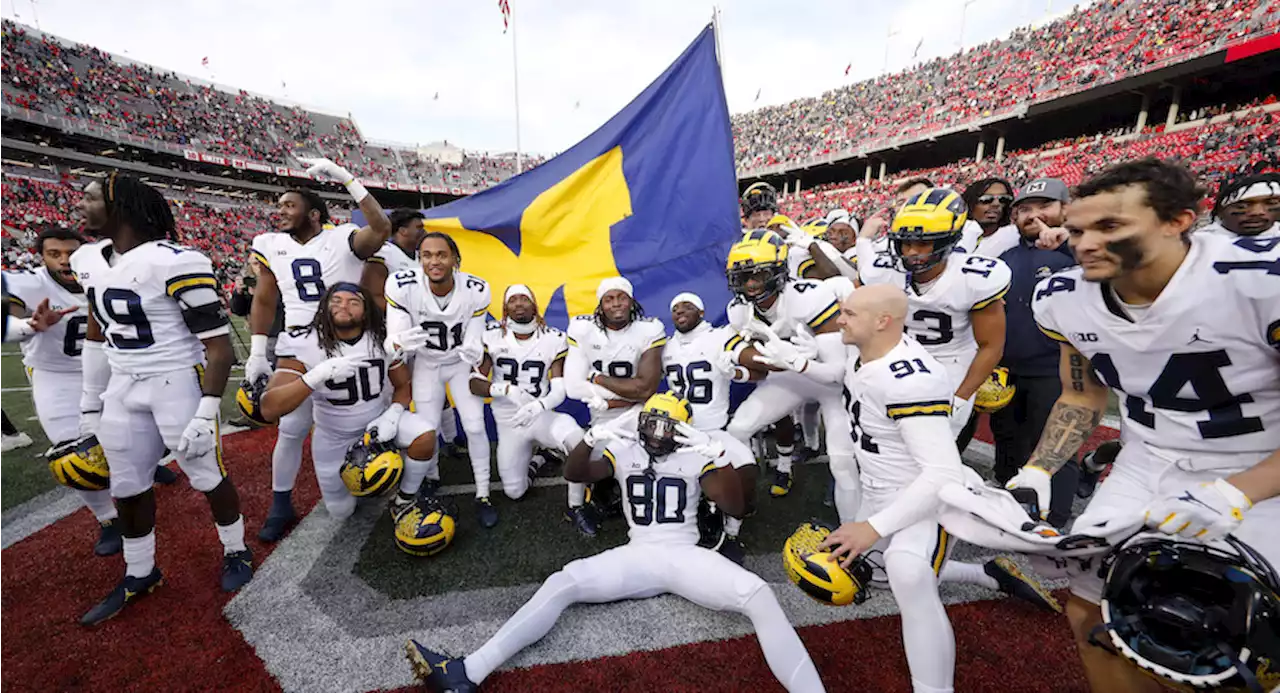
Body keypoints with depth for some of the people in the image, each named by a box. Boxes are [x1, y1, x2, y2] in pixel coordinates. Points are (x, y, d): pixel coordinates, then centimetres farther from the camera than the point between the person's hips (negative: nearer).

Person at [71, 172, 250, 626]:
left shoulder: (174, 264, -20)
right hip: (124, 387, 8)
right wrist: (90, 405, 19)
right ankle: (139, 574, 35)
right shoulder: (90, 261, 7)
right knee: (127, 486, 15)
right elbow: (97, 337, 18)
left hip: (178, 382, -7)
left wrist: (206, 414, -20)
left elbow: (219, 346, -19)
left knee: (207, 475, 5)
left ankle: (236, 553, 28)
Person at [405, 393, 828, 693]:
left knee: (759, 595, -24)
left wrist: (717, 457, -21)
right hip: (637, 556, 1)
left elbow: (736, 507, -4)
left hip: (686, 556, 0)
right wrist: (592, 437, -20)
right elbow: (573, 473, 1)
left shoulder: (695, 457, 6)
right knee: (562, 583, -18)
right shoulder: (625, 450, 9)